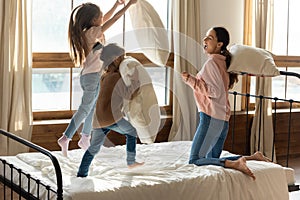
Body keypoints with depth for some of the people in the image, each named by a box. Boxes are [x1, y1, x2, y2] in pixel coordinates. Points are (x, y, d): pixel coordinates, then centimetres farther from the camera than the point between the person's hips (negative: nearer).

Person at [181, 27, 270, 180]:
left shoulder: (211, 62, -11)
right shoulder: (223, 62, 15)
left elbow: (215, 92, -19)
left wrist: (191, 80, -17)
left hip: (211, 118, -9)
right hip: (223, 120, 9)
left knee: (195, 161, -10)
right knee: (213, 160, 18)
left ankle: (234, 164, -24)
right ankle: (253, 157, 7)